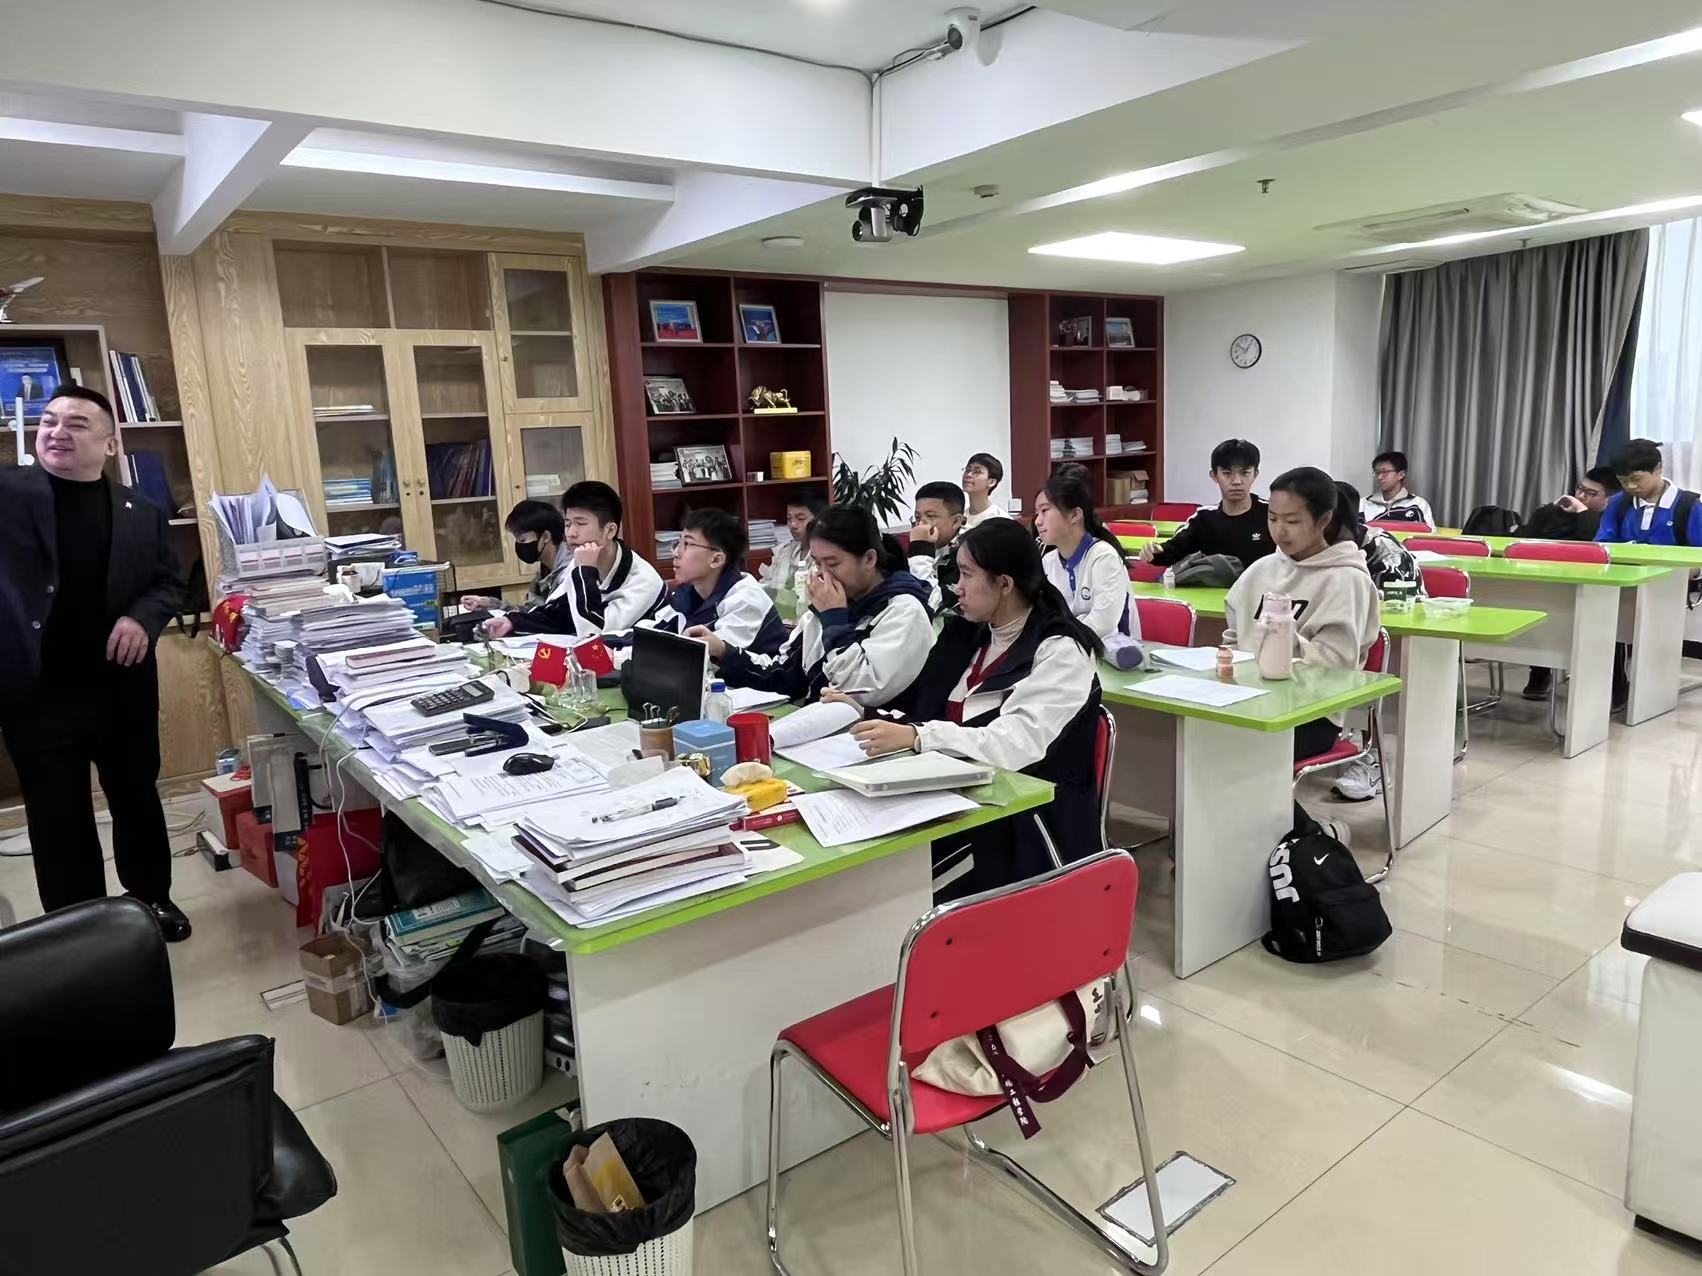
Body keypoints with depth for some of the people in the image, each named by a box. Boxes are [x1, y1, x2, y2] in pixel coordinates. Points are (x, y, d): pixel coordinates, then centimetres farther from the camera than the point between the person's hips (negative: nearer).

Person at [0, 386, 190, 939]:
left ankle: (151, 897, 37)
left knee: (137, 798, 17)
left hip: (122, 687, 2)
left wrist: (142, 617, -11)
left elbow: (169, 583, 6)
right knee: (58, 820, 8)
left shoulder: (142, 513, 3)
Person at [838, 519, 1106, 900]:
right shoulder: (967, 633, 10)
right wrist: (865, 714, 1)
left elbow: (1017, 744, -24)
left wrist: (914, 737, -33)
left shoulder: (1060, 651, -11)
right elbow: (931, 714, 17)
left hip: (1028, 827, -6)